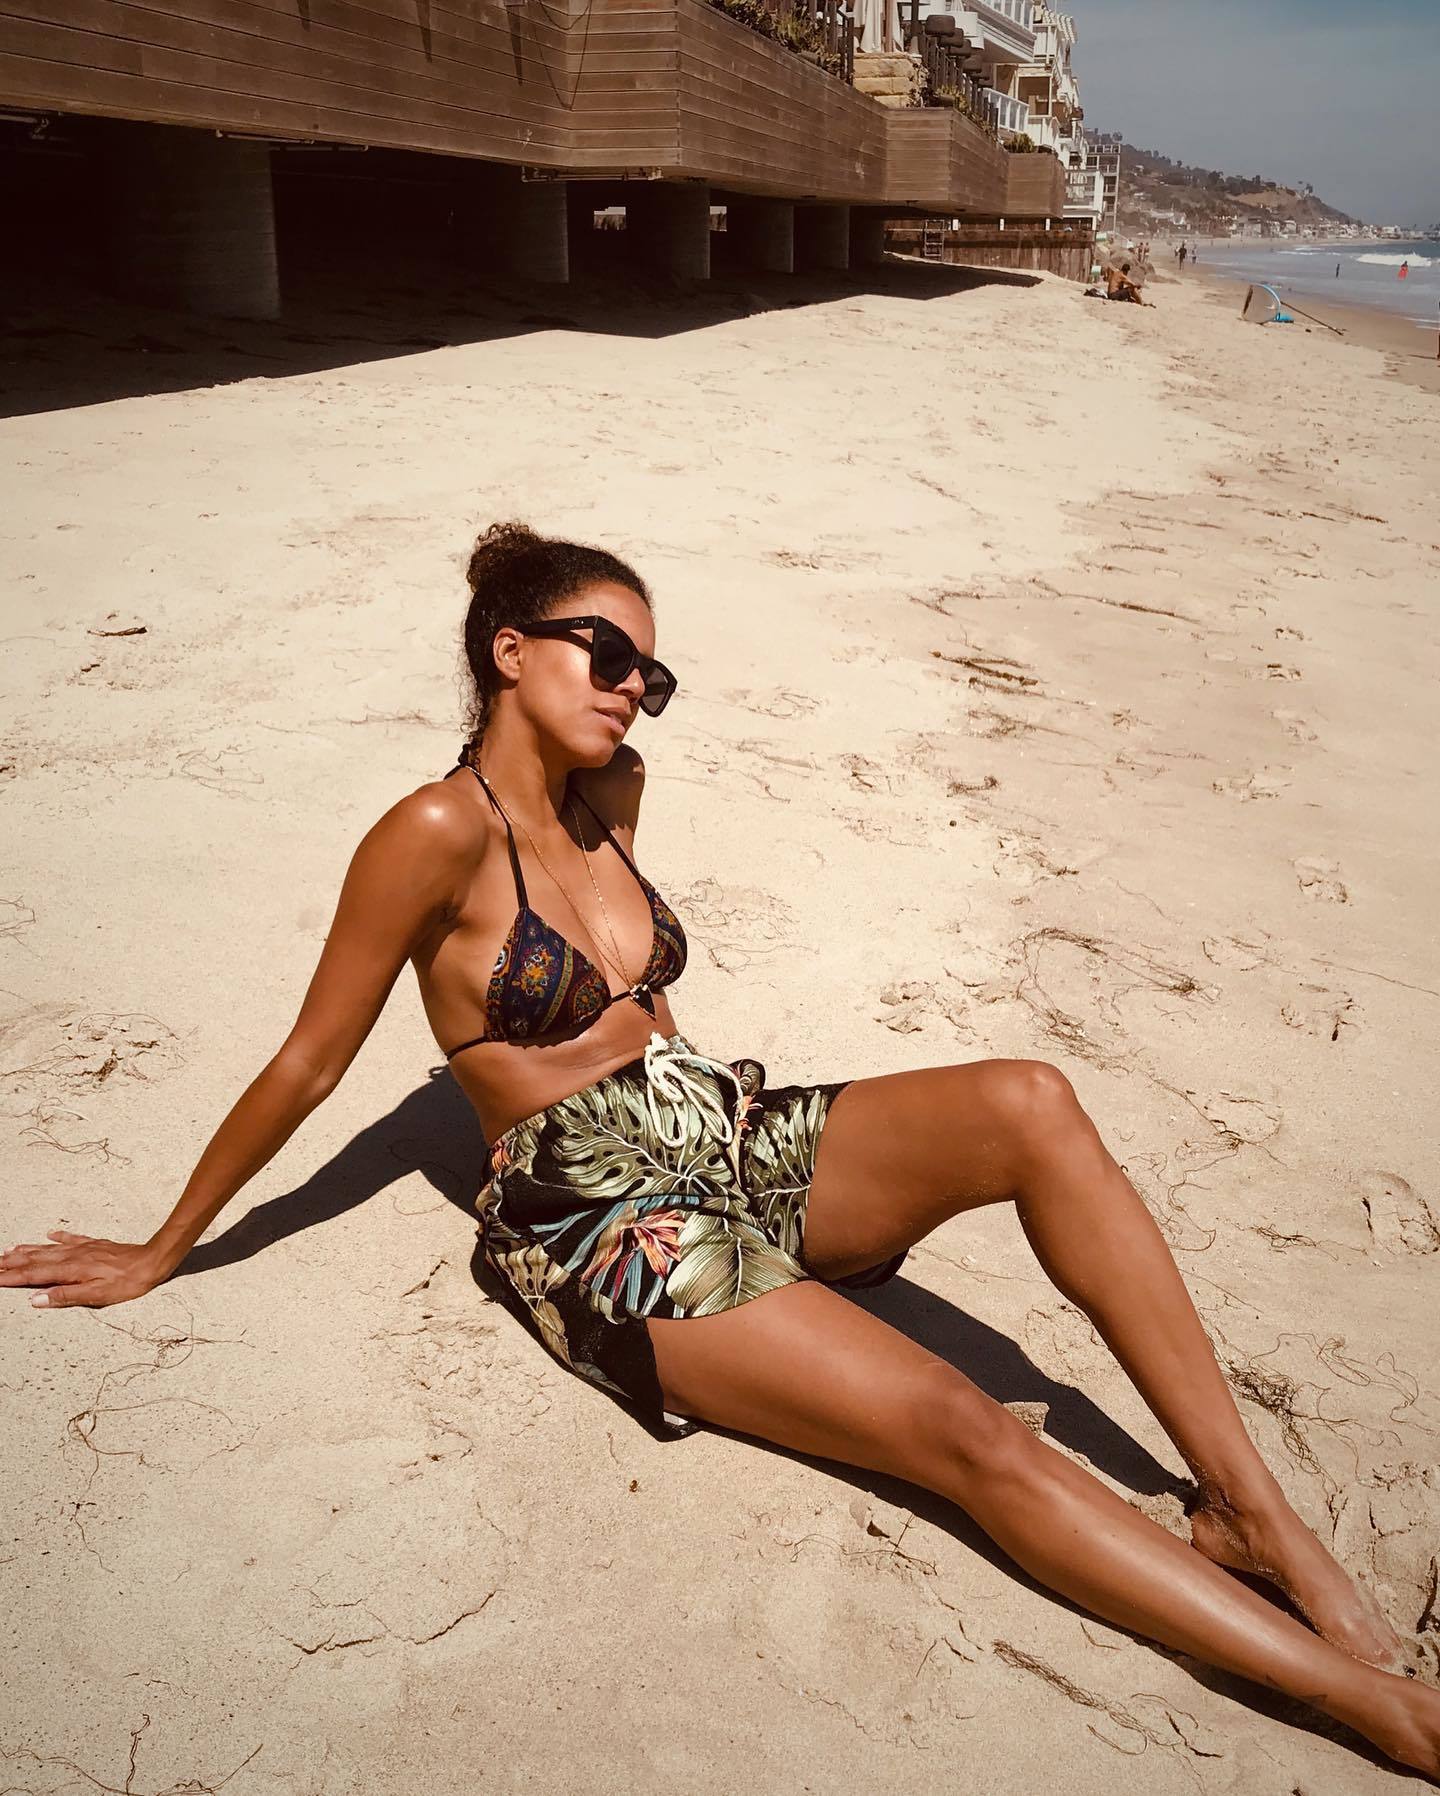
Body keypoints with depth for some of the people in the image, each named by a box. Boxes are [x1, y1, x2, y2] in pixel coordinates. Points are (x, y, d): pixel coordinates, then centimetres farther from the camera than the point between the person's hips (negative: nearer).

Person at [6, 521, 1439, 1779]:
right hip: (598, 1224, -7)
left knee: (1032, 1104, -20)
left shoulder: (610, 789, 9)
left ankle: (1253, 1508, -15)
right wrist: (160, 1253, 2)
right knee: (965, 1431, -21)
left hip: (738, 1140, 7)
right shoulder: (440, 831, -13)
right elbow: (308, 1064, -6)